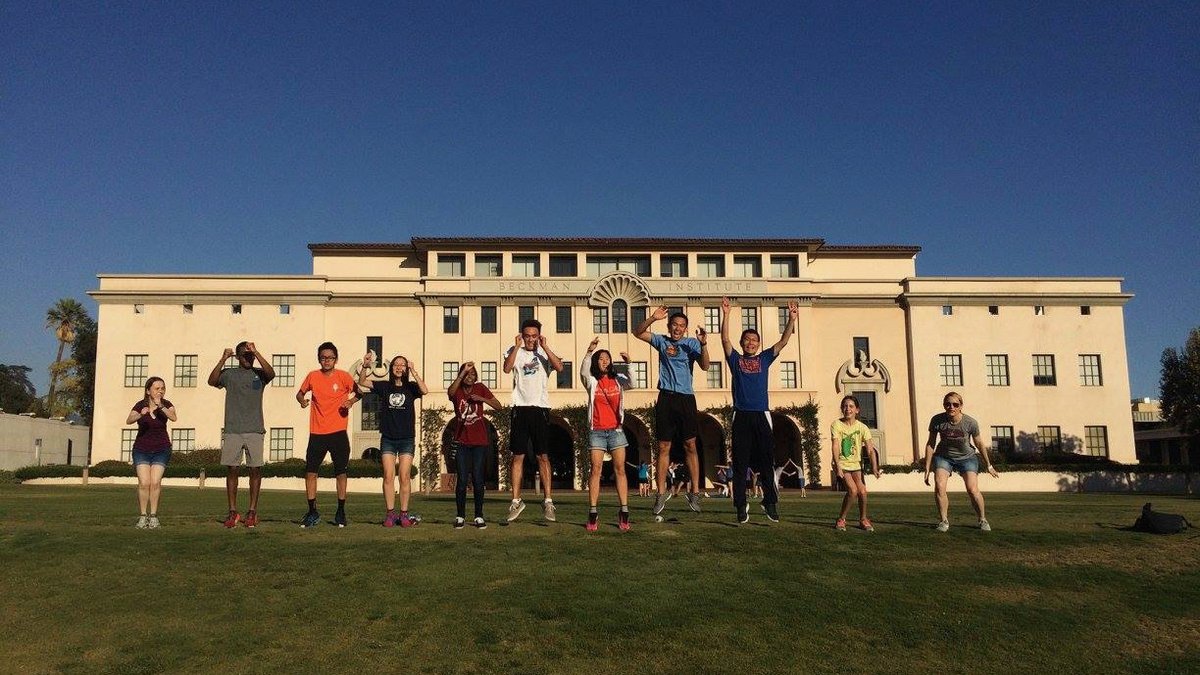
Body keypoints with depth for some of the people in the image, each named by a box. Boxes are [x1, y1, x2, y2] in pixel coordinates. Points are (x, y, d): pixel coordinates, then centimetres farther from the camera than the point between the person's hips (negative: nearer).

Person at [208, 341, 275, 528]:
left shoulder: (259, 374, 9)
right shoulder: (229, 374, 9)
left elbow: (271, 373, -13)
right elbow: (212, 381, -9)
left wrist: (256, 352, -18)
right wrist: (223, 359, -18)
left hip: (255, 430, 0)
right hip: (232, 430, 0)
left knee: (255, 470, -1)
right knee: (232, 469, 1)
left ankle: (252, 511, 6)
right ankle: (233, 511, 7)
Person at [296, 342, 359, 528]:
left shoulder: (343, 376, -2)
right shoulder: (312, 376, 5)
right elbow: (300, 393, 17)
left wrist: (351, 400, -18)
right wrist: (302, 399, -6)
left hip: (338, 432, -2)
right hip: (317, 433, 2)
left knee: (341, 472, 3)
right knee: (310, 472, 0)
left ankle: (341, 512, 14)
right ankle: (312, 512, 12)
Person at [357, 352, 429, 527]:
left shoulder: (410, 387, 1)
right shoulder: (384, 386, 5)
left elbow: (425, 390, -18)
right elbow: (362, 382, -3)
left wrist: (413, 371, -24)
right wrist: (366, 366, -21)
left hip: (407, 439, -1)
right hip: (388, 439, 1)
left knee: (405, 477, -2)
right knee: (388, 477, -1)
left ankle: (404, 514, 4)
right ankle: (390, 514, 5)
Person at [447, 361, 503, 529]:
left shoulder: (480, 388, 3)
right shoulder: (456, 391, 0)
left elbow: (498, 406, 0)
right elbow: (450, 392, -27)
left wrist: (482, 399, -15)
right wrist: (463, 371, -31)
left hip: (480, 441, 0)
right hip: (461, 441, 0)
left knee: (477, 479, 0)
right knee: (462, 479, -3)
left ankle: (479, 516, 8)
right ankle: (460, 516, 7)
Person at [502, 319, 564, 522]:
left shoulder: (545, 352, 6)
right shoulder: (515, 351, 5)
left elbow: (560, 368, -12)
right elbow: (507, 368, -14)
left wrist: (545, 347, -14)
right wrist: (517, 346, -15)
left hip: (541, 408, 0)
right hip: (520, 408, 0)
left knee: (543, 456, 2)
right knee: (518, 456, 3)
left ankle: (548, 501, 6)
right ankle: (516, 501, 10)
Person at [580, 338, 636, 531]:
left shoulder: (618, 379, 7)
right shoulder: (591, 381, 3)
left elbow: (632, 384, -12)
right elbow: (583, 372, -19)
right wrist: (589, 351, -31)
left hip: (616, 430, 1)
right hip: (597, 431, -1)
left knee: (620, 469, -2)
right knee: (596, 469, -5)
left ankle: (624, 512, -2)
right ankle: (593, 513, -5)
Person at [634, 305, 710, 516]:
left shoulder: (691, 343, 5)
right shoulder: (661, 341, 11)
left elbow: (705, 366, -6)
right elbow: (638, 333, 4)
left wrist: (703, 345, -22)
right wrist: (653, 318, -11)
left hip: (686, 398, -1)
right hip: (666, 398, 2)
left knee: (690, 446, 1)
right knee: (663, 447, 4)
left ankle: (695, 492, 7)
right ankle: (661, 494, 8)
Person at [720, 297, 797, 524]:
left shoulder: (764, 358, 14)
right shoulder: (735, 359, 10)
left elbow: (784, 341, 6)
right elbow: (725, 339, -3)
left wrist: (792, 318, -4)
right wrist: (726, 314, -11)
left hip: (762, 415, 1)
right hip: (741, 416, -1)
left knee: (766, 462, 1)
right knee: (740, 464, 1)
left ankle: (770, 502, 10)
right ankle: (741, 506, 4)